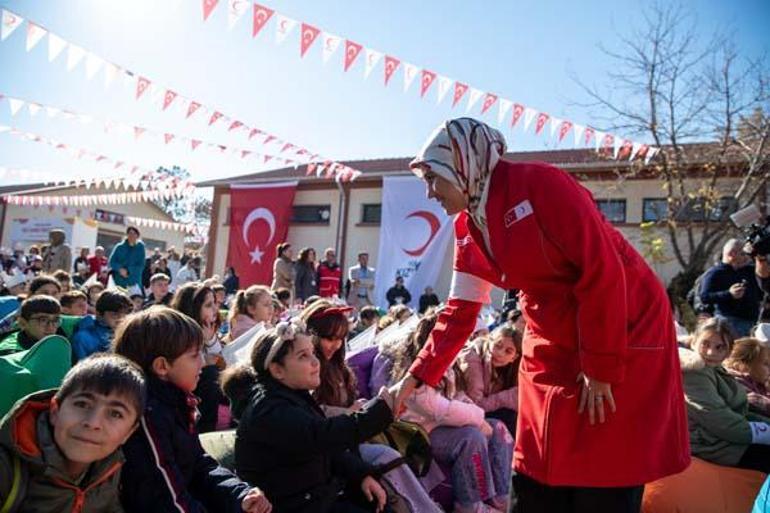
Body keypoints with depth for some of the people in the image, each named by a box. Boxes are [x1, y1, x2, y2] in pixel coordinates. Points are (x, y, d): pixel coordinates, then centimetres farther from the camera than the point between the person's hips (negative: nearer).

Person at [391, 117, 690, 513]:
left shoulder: (538, 183, -18)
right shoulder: (467, 227, 5)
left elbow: (602, 270, -20)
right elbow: (460, 311, 7)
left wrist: (601, 368, -17)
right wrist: (417, 376, 2)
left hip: (624, 331, -7)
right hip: (553, 345, 7)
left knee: (605, 481, 1)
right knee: (535, 479, 10)